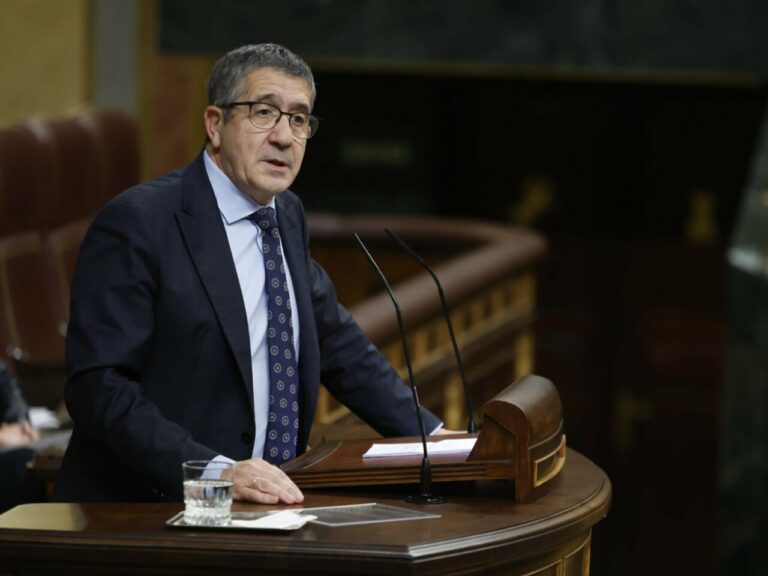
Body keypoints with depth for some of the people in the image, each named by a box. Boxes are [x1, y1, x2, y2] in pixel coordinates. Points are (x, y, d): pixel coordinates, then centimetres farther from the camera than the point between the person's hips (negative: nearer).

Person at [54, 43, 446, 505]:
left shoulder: (287, 218, 13)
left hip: (266, 505, 6)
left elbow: (338, 345, 24)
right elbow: (100, 388, -17)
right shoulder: (137, 223, -10)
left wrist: (433, 438, 13)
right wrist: (215, 472, -26)